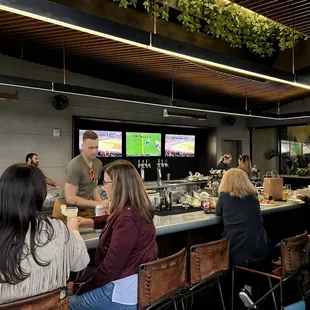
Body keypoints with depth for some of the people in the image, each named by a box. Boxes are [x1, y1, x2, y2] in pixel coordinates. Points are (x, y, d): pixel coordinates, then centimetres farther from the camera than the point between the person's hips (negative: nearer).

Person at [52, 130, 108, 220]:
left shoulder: (98, 163, -2)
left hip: (85, 209, 6)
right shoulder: (74, 166, -23)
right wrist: (98, 204, -24)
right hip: (66, 208, -6)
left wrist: (102, 204, -5)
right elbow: (70, 198, -24)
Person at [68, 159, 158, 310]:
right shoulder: (136, 209, 4)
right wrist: (91, 221, 23)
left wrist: (76, 285, -14)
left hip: (127, 292, -9)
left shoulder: (127, 218, -27)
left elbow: (109, 268, -26)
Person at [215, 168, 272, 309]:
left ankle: (247, 289, 15)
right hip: (258, 251, -1)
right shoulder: (253, 196, 8)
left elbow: (218, 212, 18)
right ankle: (248, 289, 7)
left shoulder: (224, 195, 1)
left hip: (235, 253, 1)